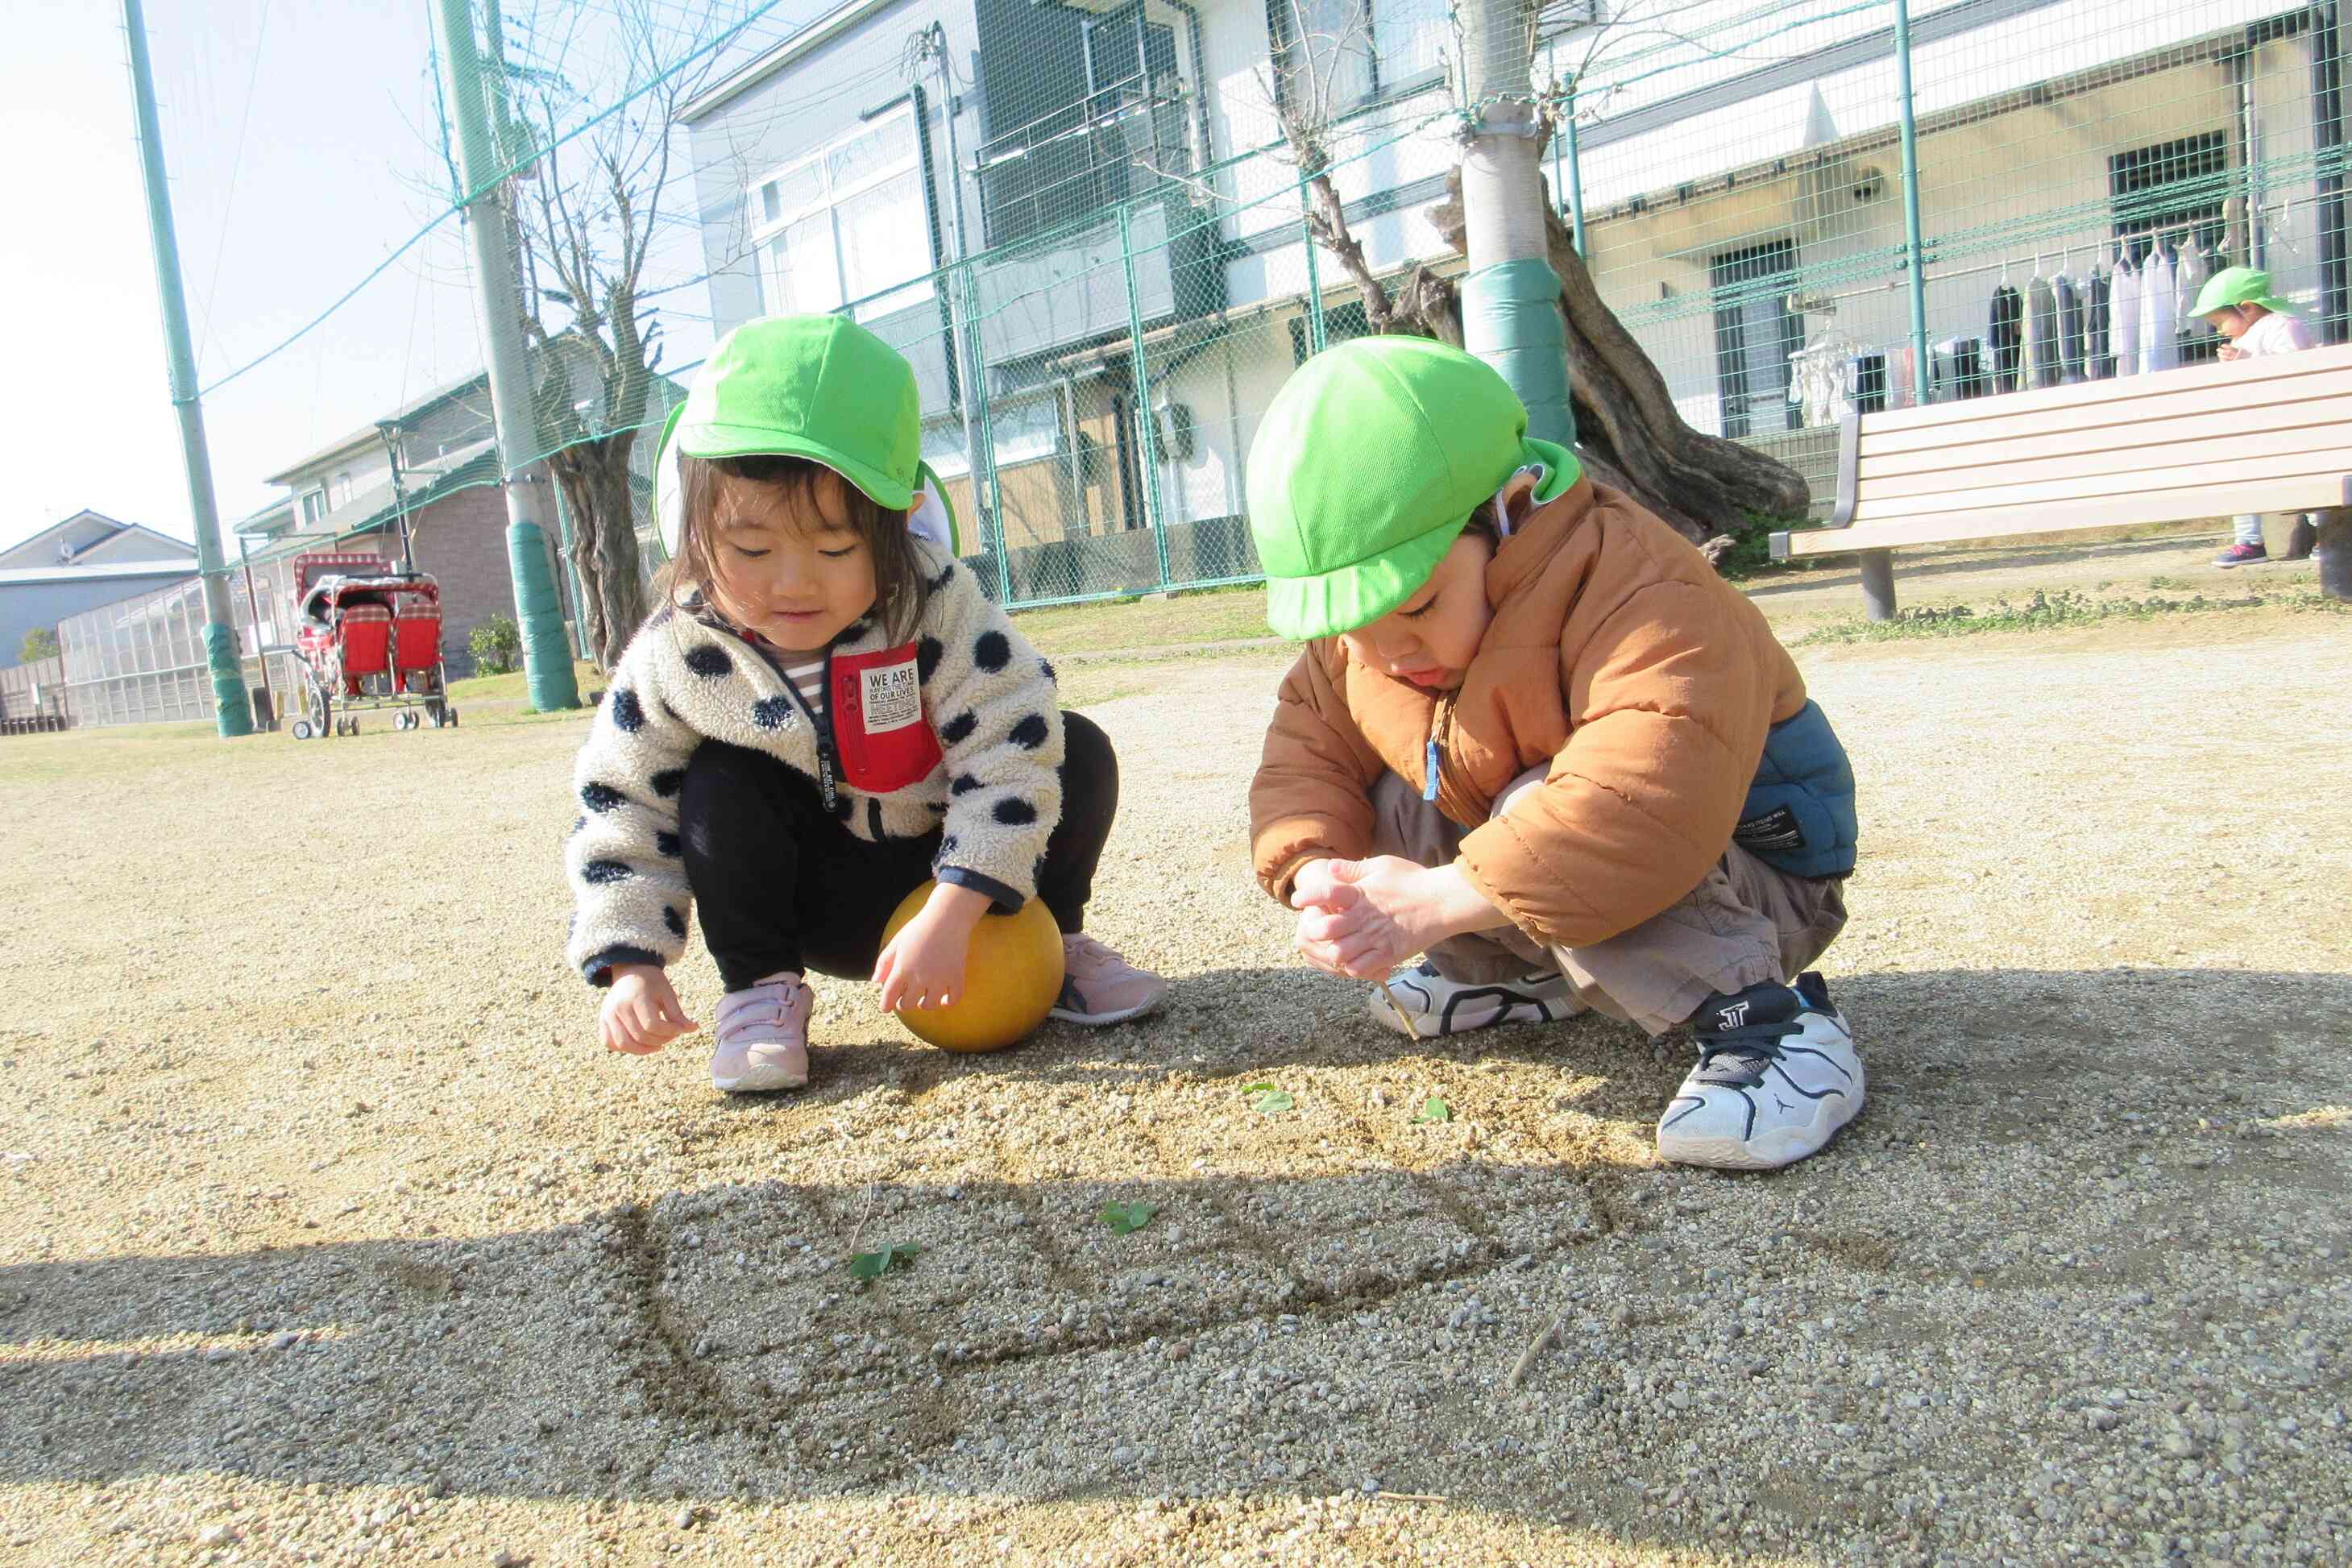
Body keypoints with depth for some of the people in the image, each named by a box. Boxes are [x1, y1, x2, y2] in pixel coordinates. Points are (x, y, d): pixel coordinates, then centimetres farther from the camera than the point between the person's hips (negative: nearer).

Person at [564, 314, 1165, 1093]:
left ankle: (1055, 947, 4)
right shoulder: (678, 655, -19)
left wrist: (948, 920, -35)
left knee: (1079, 752, -19)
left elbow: (1011, 752, -27)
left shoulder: (935, 607, -24)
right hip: (822, 911, 0)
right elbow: (622, 807, -9)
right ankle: (763, 987, -7)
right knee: (720, 787, -26)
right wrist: (631, 963, -22)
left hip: (952, 878, 0)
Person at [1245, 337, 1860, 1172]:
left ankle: (1763, 1017, -24)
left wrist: (1442, 898, -47)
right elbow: (1307, 744, -2)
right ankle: (1524, 966, 11)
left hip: (1749, 870, -8)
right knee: (1379, 806, -8)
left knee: (1551, 822, -35)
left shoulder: (1629, 579, -32)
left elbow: (1653, 793, -47)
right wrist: (1315, 871, -24)